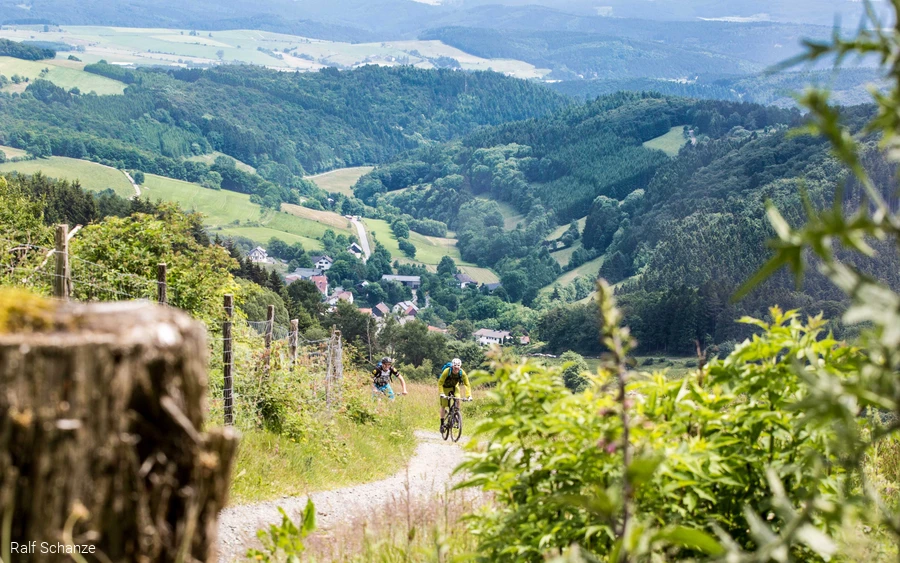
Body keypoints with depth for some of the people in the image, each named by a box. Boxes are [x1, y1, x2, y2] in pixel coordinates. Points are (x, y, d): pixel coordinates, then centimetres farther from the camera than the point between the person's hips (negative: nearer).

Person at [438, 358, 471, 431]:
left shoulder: (462, 373, -27)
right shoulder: (447, 371, -34)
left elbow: (467, 385, -21)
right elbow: (440, 383, -30)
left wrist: (469, 395, -32)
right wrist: (441, 393, -41)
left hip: (454, 387, 2)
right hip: (445, 387, -2)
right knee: (443, 405, -4)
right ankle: (442, 424, 9)